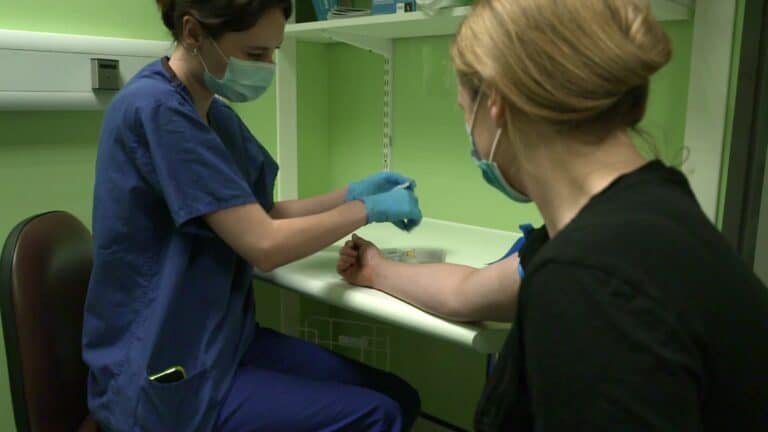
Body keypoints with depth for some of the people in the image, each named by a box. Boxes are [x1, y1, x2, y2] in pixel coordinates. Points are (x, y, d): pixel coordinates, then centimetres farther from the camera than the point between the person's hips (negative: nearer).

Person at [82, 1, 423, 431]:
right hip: (164, 376, -8)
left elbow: (257, 214, 13)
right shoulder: (156, 108, -21)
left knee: (399, 397, 3)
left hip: (220, 339, 8)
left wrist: (351, 193, 3)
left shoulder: (216, 114, 8)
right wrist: (367, 209, -10)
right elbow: (264, 244, -23)